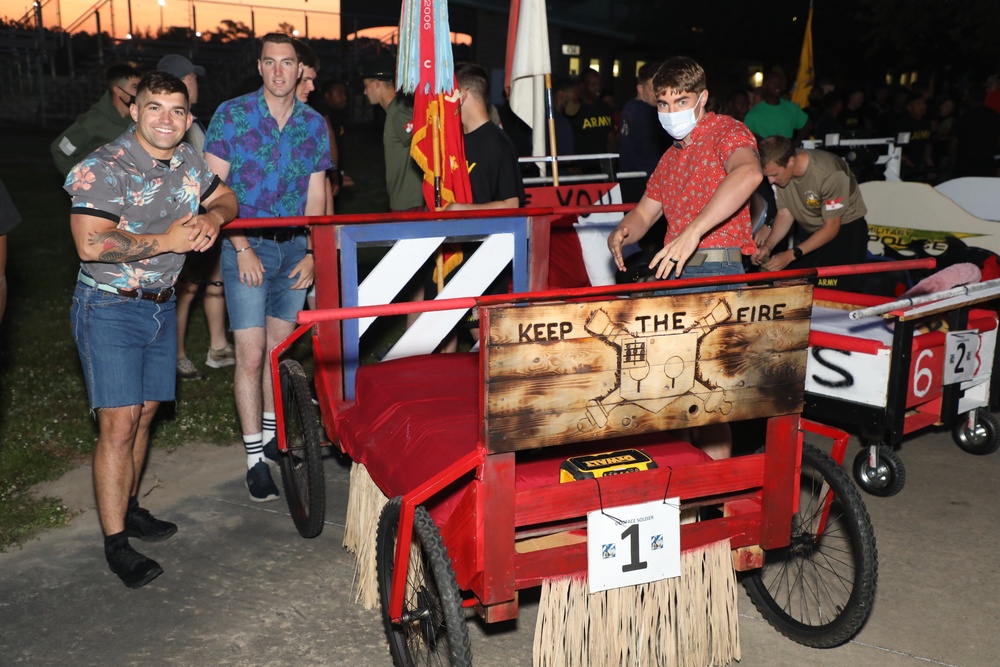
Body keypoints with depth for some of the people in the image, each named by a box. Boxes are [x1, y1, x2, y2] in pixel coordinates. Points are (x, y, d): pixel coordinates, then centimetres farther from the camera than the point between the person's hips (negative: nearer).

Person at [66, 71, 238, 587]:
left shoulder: (187, 161, 5)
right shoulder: (103, 169, -17)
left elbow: (226, 197, 18)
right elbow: (90, 245, -25)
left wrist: (212, 218, -5)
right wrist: (167, 240, -23)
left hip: (161, 305, 7)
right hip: (110, 308, -7)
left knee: (144, 413, 14)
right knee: (119, 425, -9)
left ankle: (128, 506, 32)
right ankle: (115, 541, -1)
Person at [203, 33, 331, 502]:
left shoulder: (314, 124, 5)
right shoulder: (231, 115, -5)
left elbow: (315, 195, 8)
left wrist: (311, 253, -3)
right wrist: (243, 248, -14)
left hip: (294, 247, 3)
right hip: (246, 245, -3)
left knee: (279, 347, 12)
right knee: (251, 354, -5)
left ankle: (271, 433, 29)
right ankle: (254, 458, 2)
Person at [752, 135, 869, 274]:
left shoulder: (829, 174, -33)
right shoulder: (778, 170, -17)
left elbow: (831, 227, -25)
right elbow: (784, 213, -5)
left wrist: (791, 255, -31)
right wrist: (768, 246, -22)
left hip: (845, 228, -5)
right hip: (809, 230, 5)